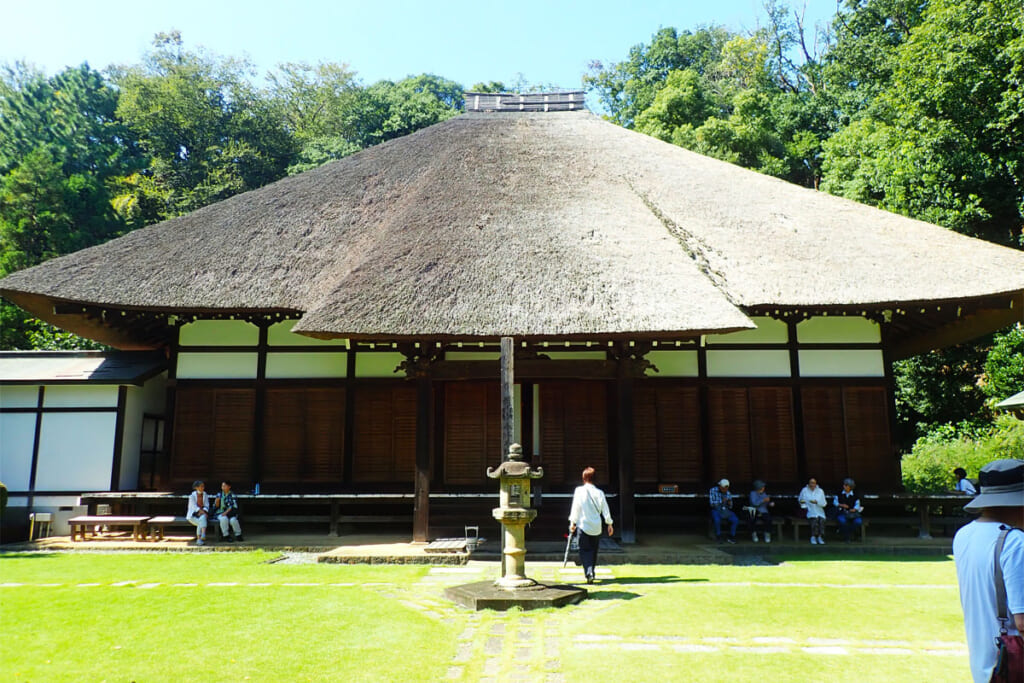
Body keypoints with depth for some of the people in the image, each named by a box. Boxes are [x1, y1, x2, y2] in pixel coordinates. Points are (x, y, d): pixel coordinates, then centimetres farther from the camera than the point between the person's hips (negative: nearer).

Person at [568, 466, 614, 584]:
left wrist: (573, 522, 3)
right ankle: (591, 572, 24)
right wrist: (609, 523, 13)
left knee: (585, 550, 1)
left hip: (583, 525, -3)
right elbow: (605, 509, 4)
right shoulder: (599, 492, -1)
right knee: (593, 551, 17)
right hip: (596, 527, 3)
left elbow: (575, 508, -5)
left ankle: (589, 572, -19)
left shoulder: (579, 491, -8)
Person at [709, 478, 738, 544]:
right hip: (716, 510, -4)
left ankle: (731, 537, -8)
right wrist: (721, 501, -27)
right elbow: (712, 503, -15)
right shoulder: (713, 490, -8)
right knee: (717, 520, -37)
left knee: (735, 520, -24)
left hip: (726, 511, 4)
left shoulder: (728, 493, 5)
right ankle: (718, 536, -14)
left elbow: (730, 507, 10)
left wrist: (730, 503, -13)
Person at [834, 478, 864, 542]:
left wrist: (854, 509, -16)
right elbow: (835, 502, 7)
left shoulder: (855, 496, 7)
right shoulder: (840, 494, 6)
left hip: (851, 512, 2)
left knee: (858, 521, -29)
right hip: (841, 512, -1)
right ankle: (846, 537, -16)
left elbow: (857, 504, 4)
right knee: (842, 520, -36)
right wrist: (841, 505, -11)